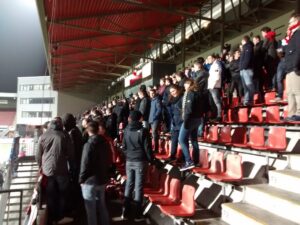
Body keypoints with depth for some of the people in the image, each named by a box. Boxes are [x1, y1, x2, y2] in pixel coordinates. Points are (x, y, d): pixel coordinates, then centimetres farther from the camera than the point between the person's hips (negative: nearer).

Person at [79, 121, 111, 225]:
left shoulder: (89, 145, -20)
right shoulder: (105, 142, 1)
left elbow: (85, 164, -19)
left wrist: (81, 179, -7)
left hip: (90, 181, -7)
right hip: (102, 179, 7)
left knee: (91, 208, 9)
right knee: (102, 205, 21)